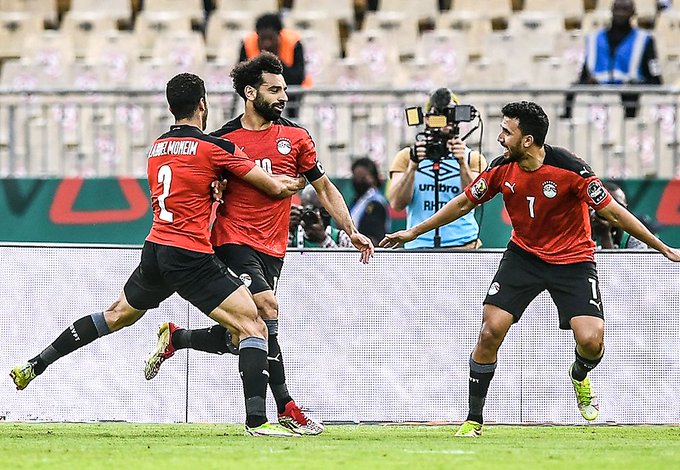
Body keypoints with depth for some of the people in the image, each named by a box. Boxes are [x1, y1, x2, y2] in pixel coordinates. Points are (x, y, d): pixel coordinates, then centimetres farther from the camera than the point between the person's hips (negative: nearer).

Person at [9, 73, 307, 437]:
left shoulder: (156, 147, 12)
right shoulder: (214, 147, -8)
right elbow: (275, 188, -4)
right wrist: (292, 185, 18)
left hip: (156, 251, 7)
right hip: (192, 257, -7)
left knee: (116, 315, 28)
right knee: (253, 327, -6)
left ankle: (34, 366, 33)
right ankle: (256, 419, -19)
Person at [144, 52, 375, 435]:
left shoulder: (295, 137, 7)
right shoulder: (225, 139, -1)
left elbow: (324, 187, 12)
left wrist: (352, 231, 4)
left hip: (272, 248, 4)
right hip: (234, 241, -4)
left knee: (236, 339, 2)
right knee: (268, 307, -23)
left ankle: (174, 339, 31)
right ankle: (286, 407, -17)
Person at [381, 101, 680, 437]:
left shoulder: (570, 169, -23)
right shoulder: (502, 169, -9)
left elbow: (612, 212, -15)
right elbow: (463, 203, 6)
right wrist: (413, 232, 11)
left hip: (572, 259, -3)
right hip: (523, 255, 3)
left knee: (591, 340, -19)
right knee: (490, 332, -11)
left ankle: (580, 376, 20)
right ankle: (473, 420, 4)